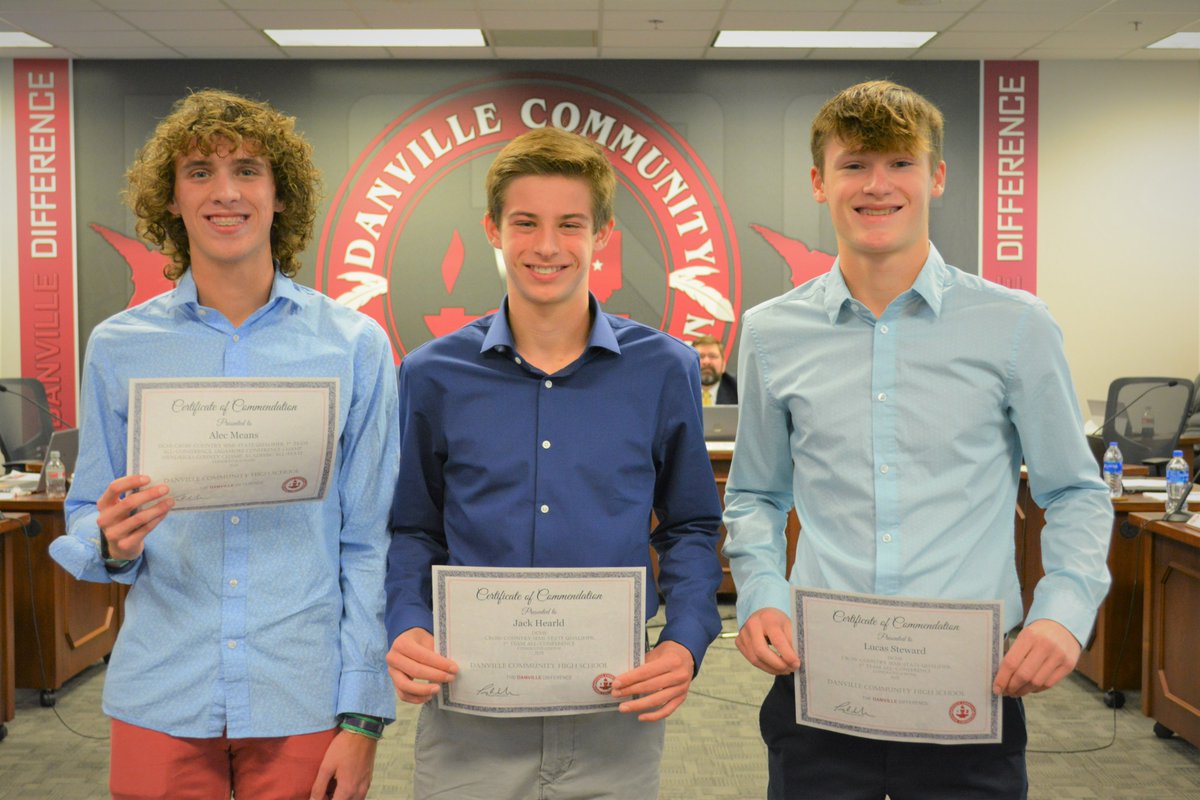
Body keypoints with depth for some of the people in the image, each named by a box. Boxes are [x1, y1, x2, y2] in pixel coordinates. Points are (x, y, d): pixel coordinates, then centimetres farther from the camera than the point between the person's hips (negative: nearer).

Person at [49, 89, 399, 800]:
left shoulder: (355, 346, -2)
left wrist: (362, 716, -6)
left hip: (304, 703, -1)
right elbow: (86, 526, 8)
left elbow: (371, 542, -2)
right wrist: (111, 543, -15)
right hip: (160, 700, 1)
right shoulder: (118, 347, 3)